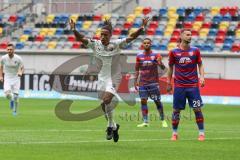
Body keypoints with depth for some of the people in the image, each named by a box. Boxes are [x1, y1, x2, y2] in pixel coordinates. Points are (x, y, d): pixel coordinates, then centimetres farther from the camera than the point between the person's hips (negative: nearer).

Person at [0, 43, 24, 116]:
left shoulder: (18, 59, -12)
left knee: (15, 96, -3)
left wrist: (20, 72, -25)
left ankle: (15, 111, 21)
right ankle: (11, 100, 14)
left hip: (16, 79, -1)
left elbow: (22, 68, -3)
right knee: (7, 93, -23)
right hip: (7, 79, 1)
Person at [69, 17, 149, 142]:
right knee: (104, 105, 10)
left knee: (106, 100, -22)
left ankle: (110, 126, -4)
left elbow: (131, 37, -15)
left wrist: (142, 28, -28)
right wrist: (74, 30, -29)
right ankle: (113, 126, 31)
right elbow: (81, 38, -11)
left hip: (114, 78, -4)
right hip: (102, 77, 4)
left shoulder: (116, 44, -10)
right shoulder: (95, 44, -3)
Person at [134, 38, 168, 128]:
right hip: (142, 83, 2)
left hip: (153, 83, -2)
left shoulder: (156, 55, -1)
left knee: (157, 101, 0)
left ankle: (163, 120, 12)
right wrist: (135, 81, 7)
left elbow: (163, 68, -9)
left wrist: (160, 63, -31)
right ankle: (145, 122, -3)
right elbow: (137, 70, 13)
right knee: (143, 101, -5)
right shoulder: (139, 56, 7)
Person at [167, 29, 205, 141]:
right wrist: (168, 83, 10)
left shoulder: (195, 51, 4)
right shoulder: (174, 52, 3)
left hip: (193, 85, 0)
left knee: (197, 109, -4)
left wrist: (202, 77, -4)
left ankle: (201, 133, 4)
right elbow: (171, 67, 11)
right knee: (176, 110, 2)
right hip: (179, 86, 0)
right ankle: (174, 133, 14)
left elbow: (200, 65, 11)